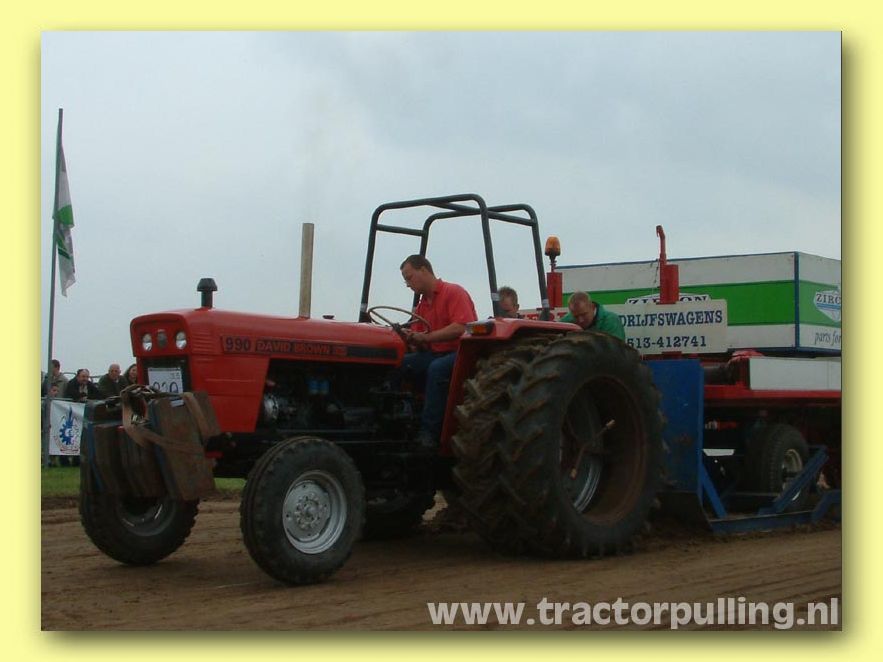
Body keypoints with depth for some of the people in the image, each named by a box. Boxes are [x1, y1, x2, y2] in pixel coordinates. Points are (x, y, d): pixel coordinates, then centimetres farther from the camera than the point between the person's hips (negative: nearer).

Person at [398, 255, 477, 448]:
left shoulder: (454, 292, -3)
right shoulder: (421, 306, 20)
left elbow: (461, 328, -19)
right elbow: (418, 345, 18)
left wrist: (426, 337, -19)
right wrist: (409, 339, -6)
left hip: (460, 352, -7)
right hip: (433, 354, 7)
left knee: (437, 368, -38)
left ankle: (429, 432, -37)